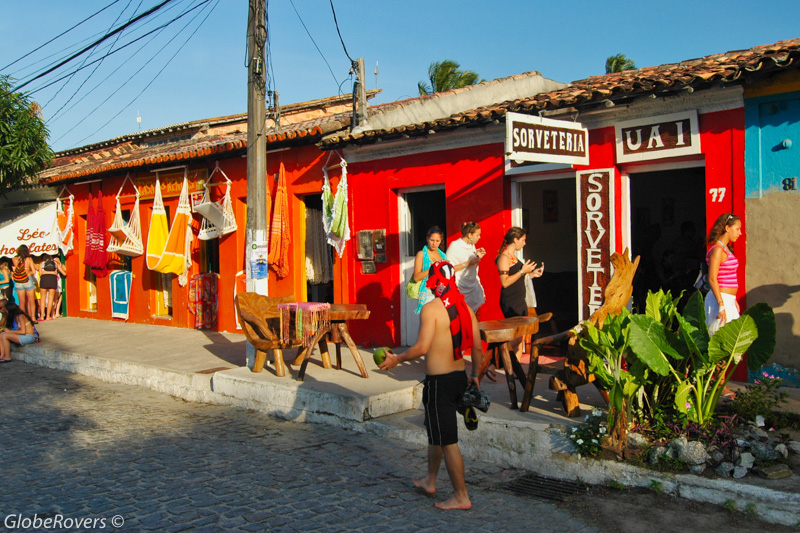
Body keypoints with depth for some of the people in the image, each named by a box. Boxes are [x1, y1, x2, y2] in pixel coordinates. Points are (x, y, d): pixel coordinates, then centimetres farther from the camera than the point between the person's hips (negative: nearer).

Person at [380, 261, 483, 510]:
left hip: (439, 381, -8)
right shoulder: (466, 308, 5)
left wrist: (396, 359, -8)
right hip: (460, 377, 8)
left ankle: (461, 497, 8)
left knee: (447, 440, 1)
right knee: (435, 431, 25)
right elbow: (478, 348, 7)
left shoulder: (431, 309, -16)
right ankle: (430, 480, 39)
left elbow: (422, 347, -23)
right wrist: (475, 375, 21)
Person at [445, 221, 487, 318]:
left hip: (474, 287, 7)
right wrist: (467, 263, -18)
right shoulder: (454, 246, -9)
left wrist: (478, 257, 6)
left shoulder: (472, 246, 13)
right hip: (462, 289, -7)